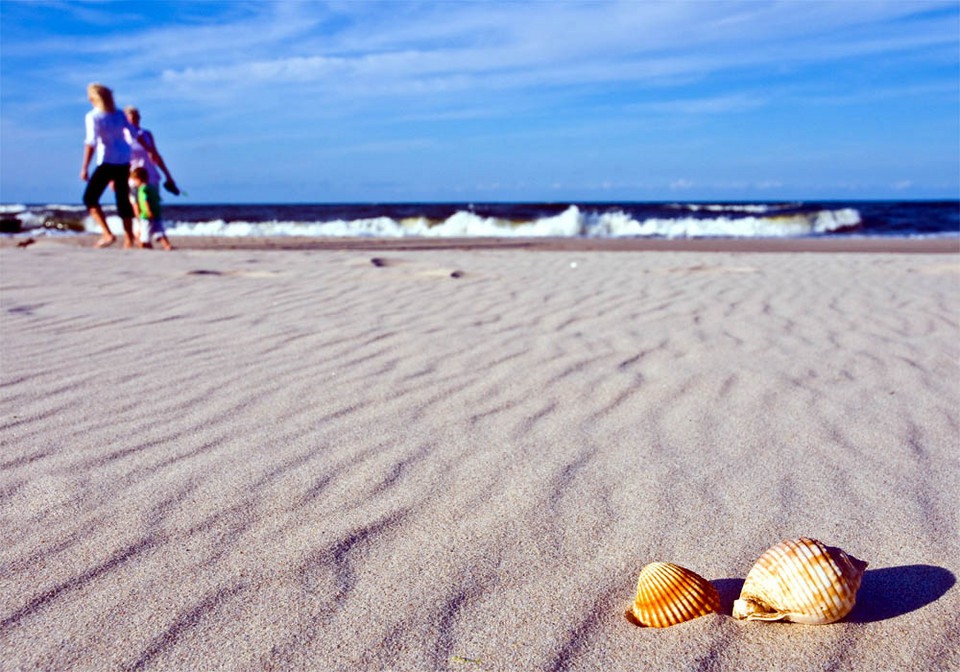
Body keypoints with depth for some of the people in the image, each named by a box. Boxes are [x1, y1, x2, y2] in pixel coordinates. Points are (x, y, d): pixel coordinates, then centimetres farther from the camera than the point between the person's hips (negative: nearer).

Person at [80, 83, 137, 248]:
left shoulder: (92, 116, -7)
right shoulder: (119, 114, 9)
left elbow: (91, 142, -16)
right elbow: (135, 133, 12)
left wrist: (84, 167, -17)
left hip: (107, 162, -6)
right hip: (124, 161, 6)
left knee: (90, 198, 2)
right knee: (123, 199, 11)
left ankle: (108, 234, -13)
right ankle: (129, 240, 10)